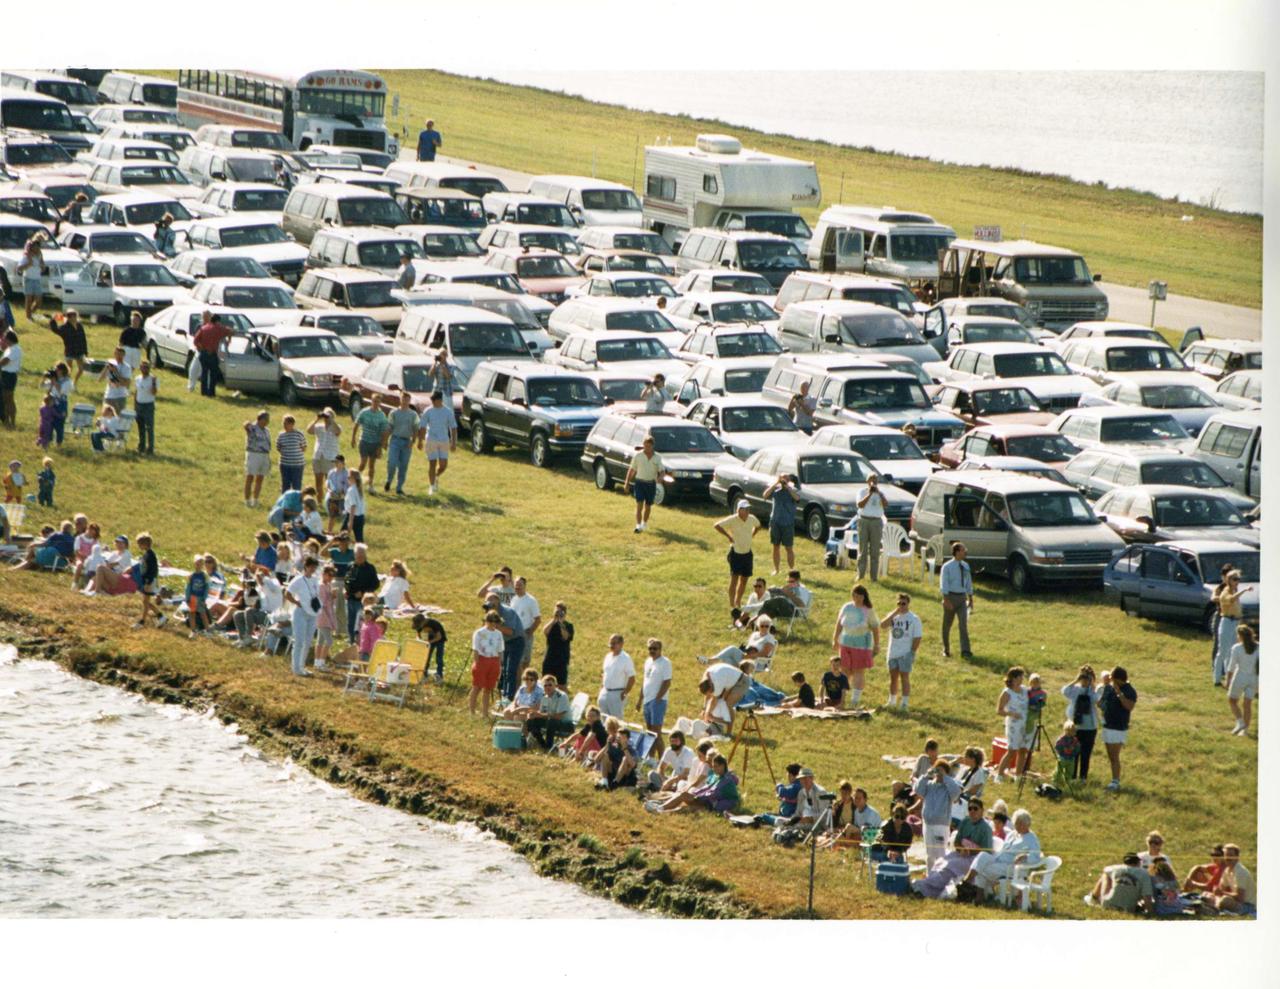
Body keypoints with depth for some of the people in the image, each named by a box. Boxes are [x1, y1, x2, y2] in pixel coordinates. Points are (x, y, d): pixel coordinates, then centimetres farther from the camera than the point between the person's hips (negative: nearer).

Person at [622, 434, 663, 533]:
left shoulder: (657, 457, 3)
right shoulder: (637, 455, -1)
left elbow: (661, 470, 1)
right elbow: (632, 469, 3)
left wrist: (660, 477, -22)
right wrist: (627, 482, 0)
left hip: (651, 483, 2)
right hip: (640, 482, -2)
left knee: (648, 506, 12)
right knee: (639, 505, -12)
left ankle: (645, 523, 32)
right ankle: (638, 526, -15)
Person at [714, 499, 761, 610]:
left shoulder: (752, 519, -1)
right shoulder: (732, 520, -17)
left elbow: (758, 526, 21)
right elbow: (717, 526, -16)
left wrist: (751, 536, 8)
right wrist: (728, 536, -14)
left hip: (747, 553, 6)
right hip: (736, 552, -6)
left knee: (744, 579, 11)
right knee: (734, 577, -9)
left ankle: (738, 601, 25)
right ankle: (732, 604, -5)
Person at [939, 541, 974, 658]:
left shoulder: (965, 566, 8)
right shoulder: (947, 567, -8)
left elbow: (968, 583, 15)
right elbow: (944, 584, -12)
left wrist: (970, 599, 16)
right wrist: (946, 600, -19)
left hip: (962, 597, 3)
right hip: (951, 596, -3)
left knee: (963, 623, -9)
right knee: (947, 624, 8)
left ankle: (965, 651, -13)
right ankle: (946, 649, 23)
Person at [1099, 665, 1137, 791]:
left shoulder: (1129, 691, -10)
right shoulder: (1108, 688, 10)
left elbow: (1129, 706, -25)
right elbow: (1099, 702, 22)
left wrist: (1119, 692, -27)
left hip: (1119, 728, -7)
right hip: (1106, 726, 7)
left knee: (1114, 756, -10)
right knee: (1110, 757, 11)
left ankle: (1115, 782, -7)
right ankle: (1115, 780, 18)